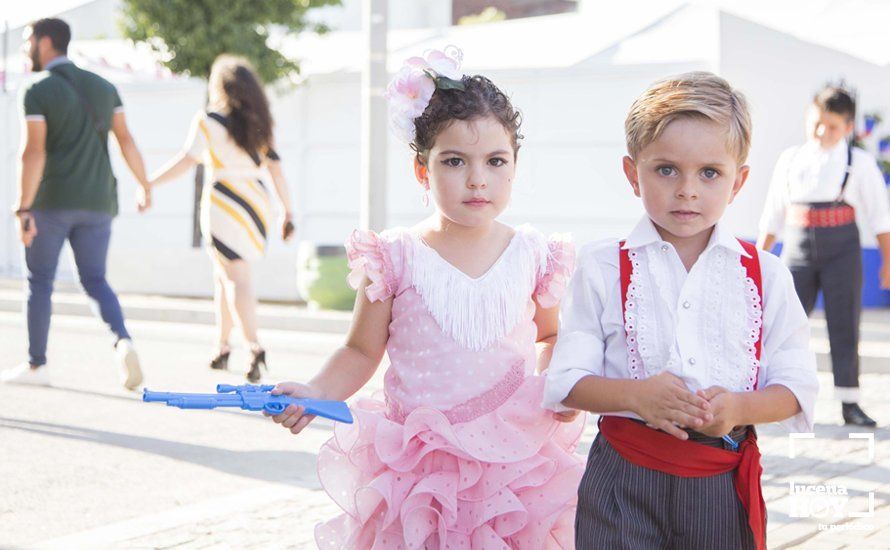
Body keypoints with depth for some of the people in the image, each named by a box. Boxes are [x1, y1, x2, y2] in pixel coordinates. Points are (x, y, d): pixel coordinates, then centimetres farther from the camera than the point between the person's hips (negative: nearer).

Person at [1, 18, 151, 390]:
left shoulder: (37, 90, -8)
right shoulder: (102, 87, 9)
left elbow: (32, 152, -16)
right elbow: (126, 140, 6)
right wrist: (144, 187, 16)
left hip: (51, 201, -4)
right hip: (97, 203, 5)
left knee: (40, 281, 8)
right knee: (95, 282, 10)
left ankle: (36, 365, 11)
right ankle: (123, 343, -15)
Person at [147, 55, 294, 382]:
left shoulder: (209, 121, -5)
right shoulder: (259, 124, 11)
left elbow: (186, 162, -13)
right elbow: (276, 169, 7)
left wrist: (150, 183, -7)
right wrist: (287, 212, 9)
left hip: (224, 204, -6)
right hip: (256, 203, 6)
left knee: (237, 279, -9)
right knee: (224, 276, 19)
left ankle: (255, 347, -22)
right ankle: (222, 348, 22)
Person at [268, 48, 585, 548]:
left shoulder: (534, 255, 1)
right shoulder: (397, 258, -5)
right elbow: (362, 352, 3)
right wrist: (315, 393, -14)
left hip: (514, 459, 2)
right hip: (417, 466, -1)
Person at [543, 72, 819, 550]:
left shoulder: (765, 275, 5)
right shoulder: (603, 269, 2)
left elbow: (797, 385, 3)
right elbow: (566, 380, -2)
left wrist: (739, 407, -18)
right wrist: (636, 394, -21)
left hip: (726, 485, 1)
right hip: (625, 482, -1)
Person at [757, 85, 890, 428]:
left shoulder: (860, 163, 1)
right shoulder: (790, 160, 8)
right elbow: (773, 213, 14)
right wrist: (760, 256, 14)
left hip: (841, 248, -1)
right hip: (798, 248, 2)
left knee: (844, 325, 3)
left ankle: (849, 403, 9)